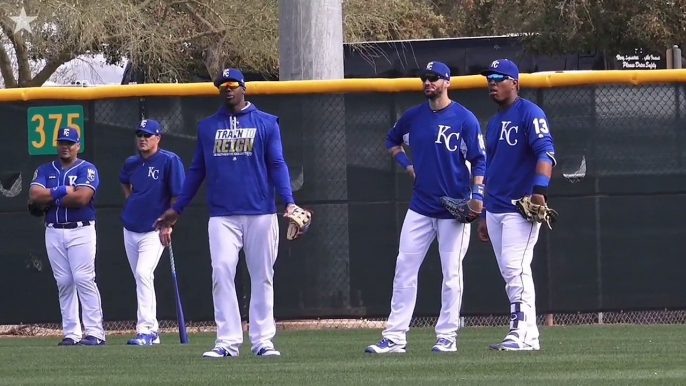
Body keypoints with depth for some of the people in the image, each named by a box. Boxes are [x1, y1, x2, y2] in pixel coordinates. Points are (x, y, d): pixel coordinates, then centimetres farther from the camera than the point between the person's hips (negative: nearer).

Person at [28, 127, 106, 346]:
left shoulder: (87, 170, 0)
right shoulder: (45, 170, 13)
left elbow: (82, 197, -16)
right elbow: (34, 195, -4)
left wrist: (51, 198, -5)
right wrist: (63, 191, -10)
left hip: (81, 231, -4)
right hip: (54, 232, 4)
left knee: (84, 279, -13)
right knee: (64, 283, 2)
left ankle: (95, 332, -14)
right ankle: (71, 334, 4)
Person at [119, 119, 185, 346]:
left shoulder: (169, 161, -12)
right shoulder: (132, 163, 7)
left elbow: (178, 195, -12)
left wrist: (168, 224, -15)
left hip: (154, 231, -7)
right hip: (130, 230, 7)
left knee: (143, 274, -21)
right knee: (142, 278, 11)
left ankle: (146, 330, -23)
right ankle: (152, 331, 19)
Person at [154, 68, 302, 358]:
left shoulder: (266, 124, 6)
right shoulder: (207, 127, 13)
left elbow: (277, 165, -1)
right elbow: (197, 170, 16)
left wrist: (289, 203, -14)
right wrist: (177, 209, 14)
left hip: (260, 214, -1)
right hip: (222, 216, 1)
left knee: (262, 277, 2)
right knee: (221, 274, -9)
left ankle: (262, 340, 7)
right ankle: (227, 341, -7)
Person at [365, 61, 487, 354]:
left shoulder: (464, 119, -6)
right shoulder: (413, 117, 7)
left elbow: (479, 160, -6)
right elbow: (392, 140, 26)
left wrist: (477, 194, -18)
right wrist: (406, 165, 9)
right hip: (420, 207, 5)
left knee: (451, 273, 1)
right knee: (404, 269, 0)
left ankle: (447, 337, 8)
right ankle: (395, 337, 1)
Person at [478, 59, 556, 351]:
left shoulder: (529, 113, -7)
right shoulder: (494, 124, 19)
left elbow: (546, 152, -20)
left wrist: (539, 190, -34)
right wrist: (484, 215, 21)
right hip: (495, 211, 9)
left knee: (516, 270, -16)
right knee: (509, 273, 7)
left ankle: (521, 336, -19)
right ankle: (529, 337, 10)